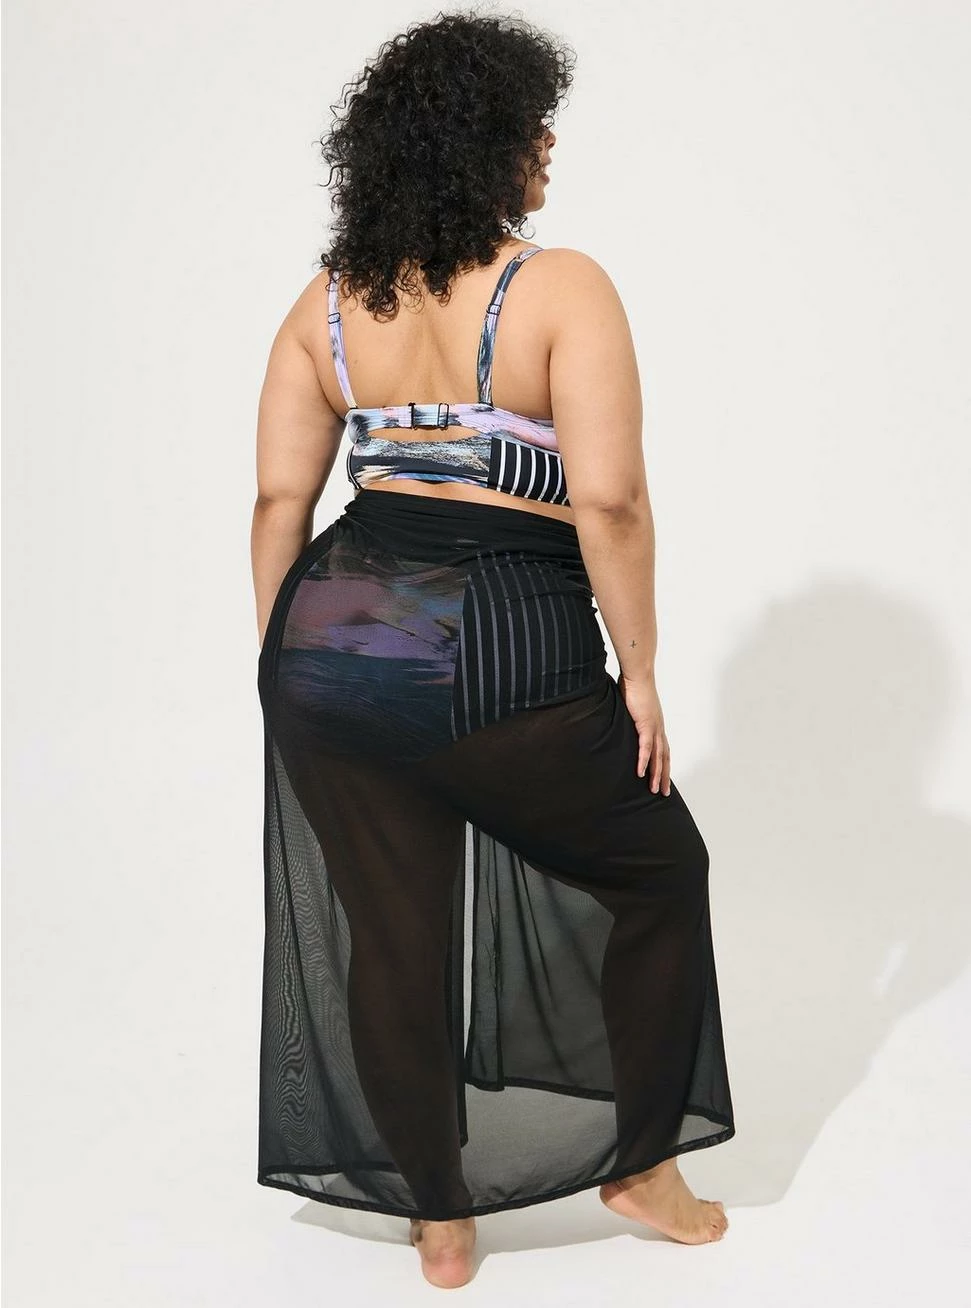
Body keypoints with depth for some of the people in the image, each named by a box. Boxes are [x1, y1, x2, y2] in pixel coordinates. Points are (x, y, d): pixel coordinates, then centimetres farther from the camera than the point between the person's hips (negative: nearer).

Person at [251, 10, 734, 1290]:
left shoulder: (329, 303, 8)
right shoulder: (560, 287, -9)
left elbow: (279, 498, 9)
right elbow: (608, 500, -16)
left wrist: (285, 660, 18)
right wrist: (638, 669, -5)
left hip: (332, 641, 6)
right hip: (501, 661, -5)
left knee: (388, 934, 15)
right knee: (657, 867, 19)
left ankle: (438, 1220, 31)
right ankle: (643, 1165, 29)